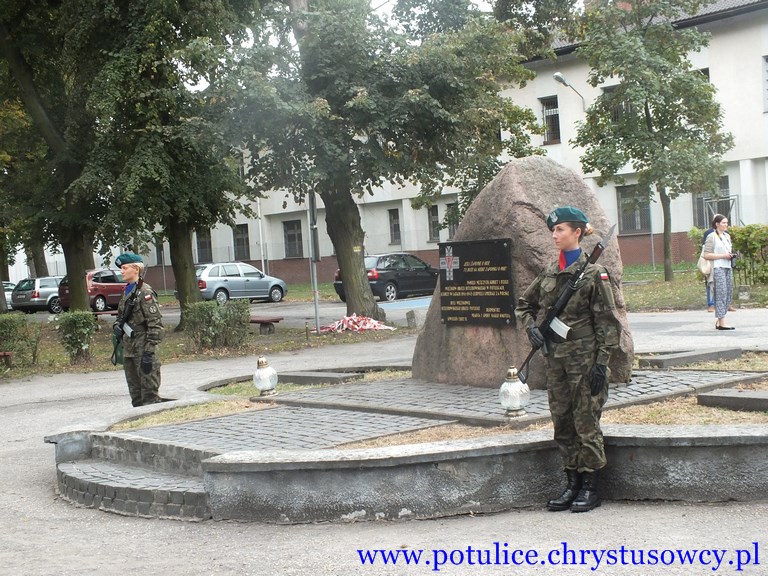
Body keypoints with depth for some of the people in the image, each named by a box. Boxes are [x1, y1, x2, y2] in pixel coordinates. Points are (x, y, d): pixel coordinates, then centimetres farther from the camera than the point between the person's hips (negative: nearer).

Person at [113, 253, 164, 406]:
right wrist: (116, 325, 4)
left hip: (143, 349, -9)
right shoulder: (127, 292, 14)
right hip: (128, 349, 9)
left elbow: (155, 324, -16)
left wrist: (149, 353, -20)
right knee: (135, 394, 14)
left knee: (149, 394, -6)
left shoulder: (145, 292, -12)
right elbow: (121, 315, 28)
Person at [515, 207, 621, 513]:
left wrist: (601, 362, -14)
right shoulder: (549, 273, 9)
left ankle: (590, 487, 9)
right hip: (555, 357, 6)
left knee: (586, 422, -1)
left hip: (584, 358, -6)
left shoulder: (593, 273, -8)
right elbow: (524, 305, 22)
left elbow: (607, 321, -9)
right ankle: (572, 484, 20)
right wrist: (531, 327, 2)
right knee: (562, 423, 10)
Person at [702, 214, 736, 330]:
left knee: (729, 294, 7)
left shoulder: (727, 236, 17)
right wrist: (723, 256, -16)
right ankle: (722, 323, -12)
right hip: (718, 268, -8)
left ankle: (718, 321, 14)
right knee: (721, 294, -11)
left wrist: (731, 255, 7)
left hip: (728, 267, 8)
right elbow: (706, 255, -13)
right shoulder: (712, 237, -7)